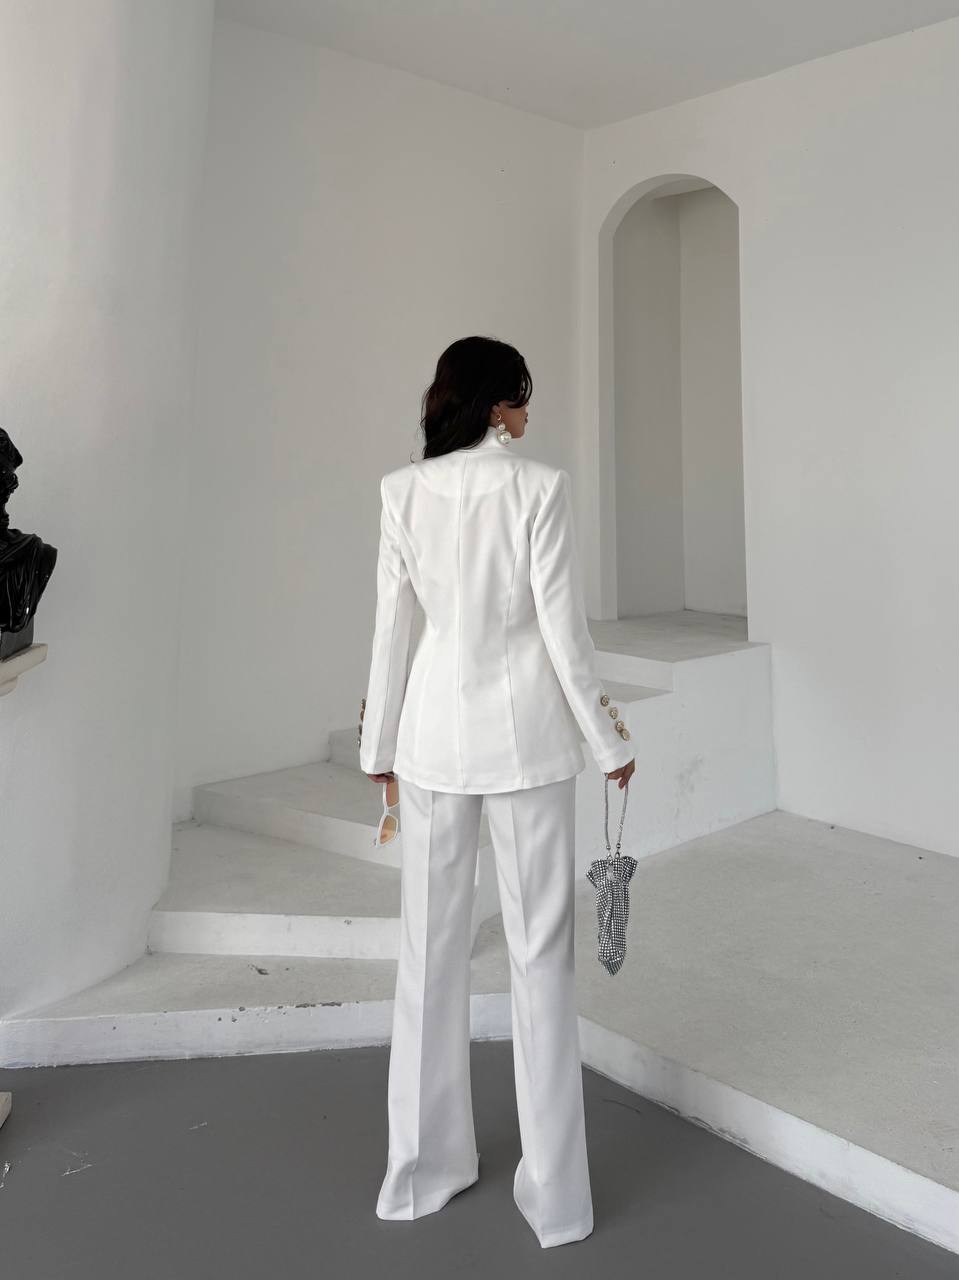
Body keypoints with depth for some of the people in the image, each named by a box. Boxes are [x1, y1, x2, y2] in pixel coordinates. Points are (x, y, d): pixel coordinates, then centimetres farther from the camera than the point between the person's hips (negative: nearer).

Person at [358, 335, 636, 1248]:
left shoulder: (403, 491, 0)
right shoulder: (538, 486, -10)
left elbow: (391, 624, 2)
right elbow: (563, 629, -10)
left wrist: (379, 744, 12)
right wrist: (608, 739, 1)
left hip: (435, 728, 3)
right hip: (525, 731, -3)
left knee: (431, 945, 14)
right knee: (539, 951, 8)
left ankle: (425, 1168, 29)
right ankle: (552, 1190, 19)